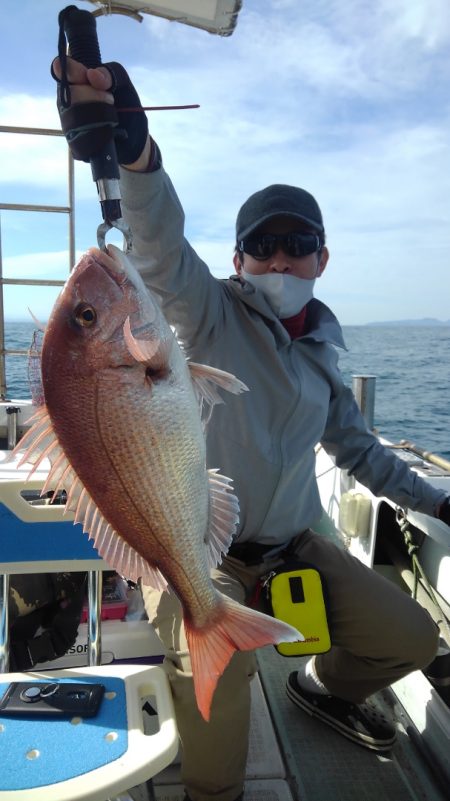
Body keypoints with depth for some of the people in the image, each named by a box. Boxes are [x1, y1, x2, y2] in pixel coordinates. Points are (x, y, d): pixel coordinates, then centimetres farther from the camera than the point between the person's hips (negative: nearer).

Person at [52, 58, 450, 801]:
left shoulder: (319, 350, 8)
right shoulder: (211, 315, -10)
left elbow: (355, 445, 19)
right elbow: (164, 254, -32)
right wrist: (138, 154, -52)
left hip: (291, 546, 6)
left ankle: (325, 686, 38)